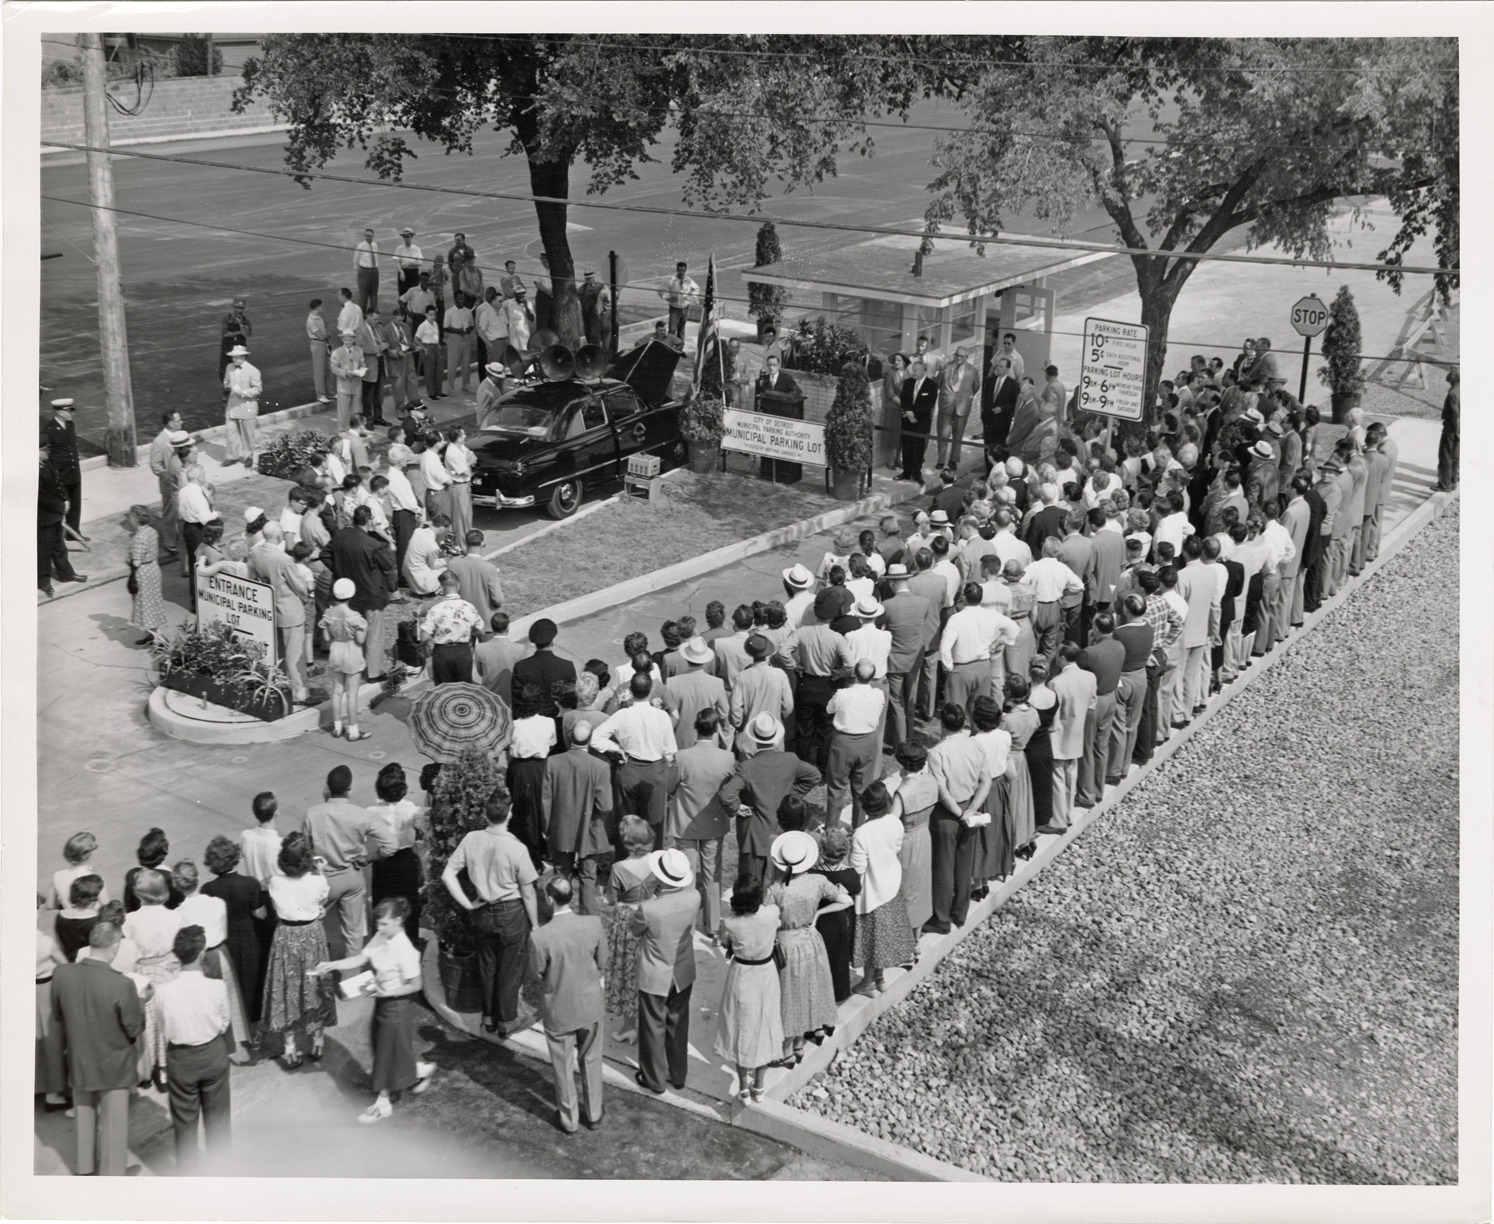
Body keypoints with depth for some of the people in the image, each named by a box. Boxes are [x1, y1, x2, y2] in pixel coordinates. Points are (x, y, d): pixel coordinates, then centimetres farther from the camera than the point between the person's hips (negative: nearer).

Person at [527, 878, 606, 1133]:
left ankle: (569, 1119, 38)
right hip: (590, 1005, 2)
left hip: (558, 1011, -2)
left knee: (563, 1067, 20)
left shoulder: (540, 937, -29)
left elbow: (536, 974, -12)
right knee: (591, 1061, 25)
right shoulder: (594, 924, -21)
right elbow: (602, 964, -7)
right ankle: (593, 1114, 41)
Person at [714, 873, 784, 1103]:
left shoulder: (730, 924, -26)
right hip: (767, 974, 1)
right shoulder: (772, 914, -23)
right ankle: (759, 1086, 33)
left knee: (742, 1031, 17)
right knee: (764, 1028, 19)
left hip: (741, 976, -1)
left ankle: (744, 1088, 30)